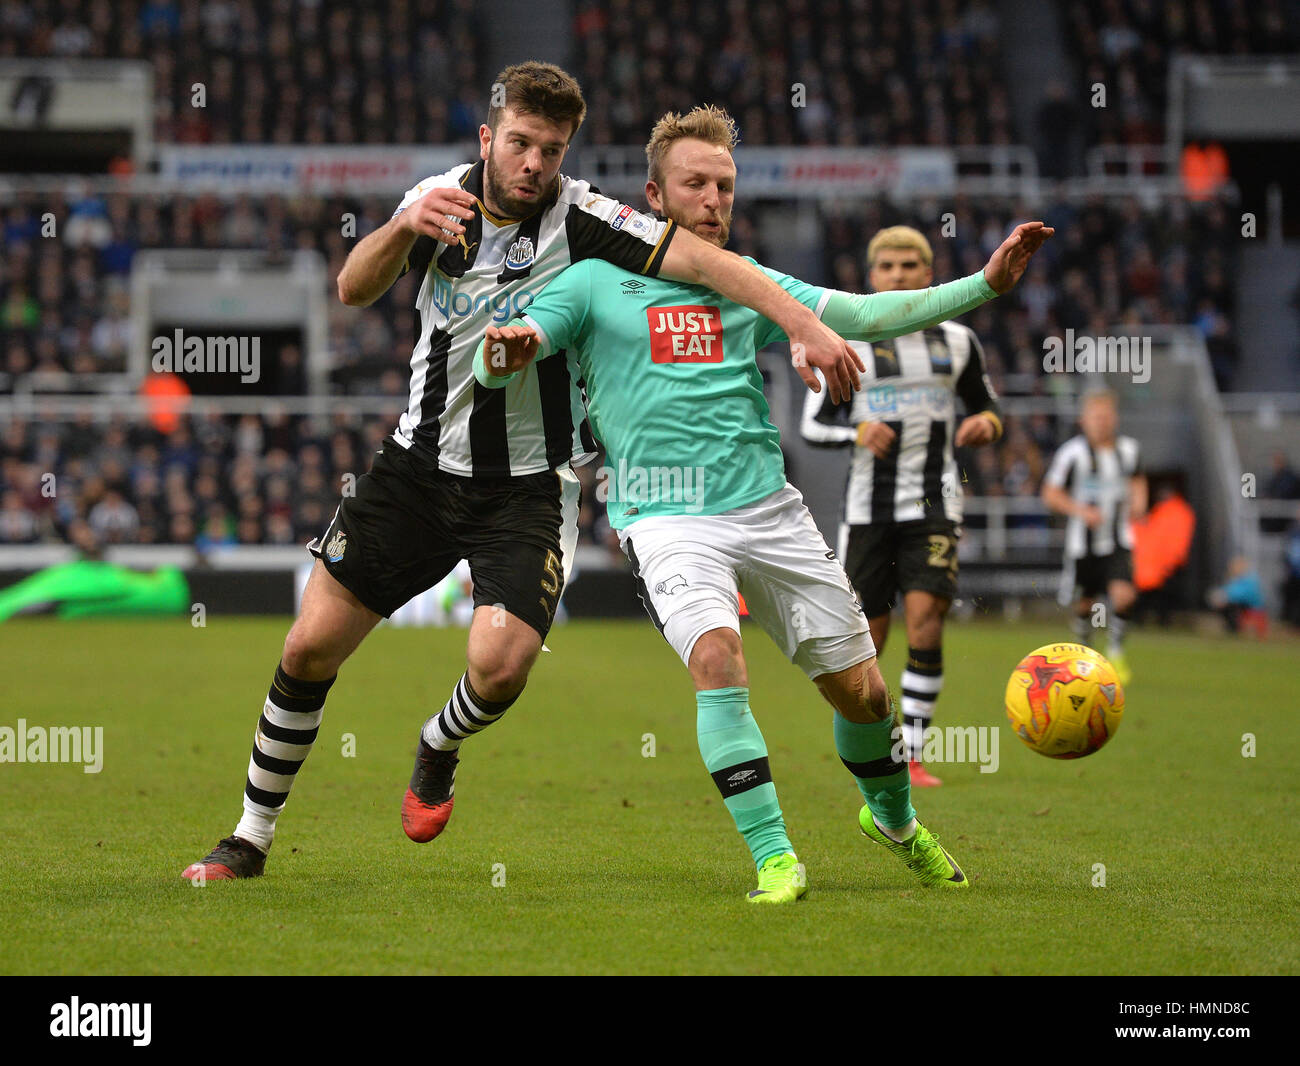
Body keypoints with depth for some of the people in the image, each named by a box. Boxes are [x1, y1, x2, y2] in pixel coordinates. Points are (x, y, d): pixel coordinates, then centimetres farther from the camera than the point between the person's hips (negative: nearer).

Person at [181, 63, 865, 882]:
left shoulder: (581, 221, -15)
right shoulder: (442, 199, -4)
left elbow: (704, 259, -24)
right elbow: (354, 291, -14)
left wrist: (808, 328, -35)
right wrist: (404, 226, -34)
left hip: (528, 485, -3)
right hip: (420, 466, 3)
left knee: (501, 666, -21)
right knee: (311, 647, 0)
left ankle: (438, 751, 16)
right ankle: (251, 839, 18)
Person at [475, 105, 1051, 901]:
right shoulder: (596, 282, 3)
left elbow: (866, 315, 10)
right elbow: (495, 364, -5)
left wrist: (986, 284, 0)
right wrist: (507, 353, -31)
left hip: (767, 503, 4)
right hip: (666, 516, -4)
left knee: (860, 685, 4)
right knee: (717, 656, -30)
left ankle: (895, 818, 34)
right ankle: (774, 856, -22)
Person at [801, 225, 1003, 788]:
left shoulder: (957, 340, 7)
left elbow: (988, 408, 19)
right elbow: (812, 424, 2)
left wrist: (986, 424, -6)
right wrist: (858, 431, -18)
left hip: (934, 504, 0)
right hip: (869, 504, 0)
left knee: (925, 622, -16)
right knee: (867, 636, 2)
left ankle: (913, 756, -9)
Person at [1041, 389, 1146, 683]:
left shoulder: (1128, 449, 2)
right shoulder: (1073, 453, -11)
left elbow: (1137, 479, 23)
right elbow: (1051, 494, -6)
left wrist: (1138, 500, 2)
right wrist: (1081, 511, -19)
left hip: (1118, 542, 2)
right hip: (1083, 541, -2)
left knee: (1124, 595, -17)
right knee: (1085, 604, 8)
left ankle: (1116, 652, 5)